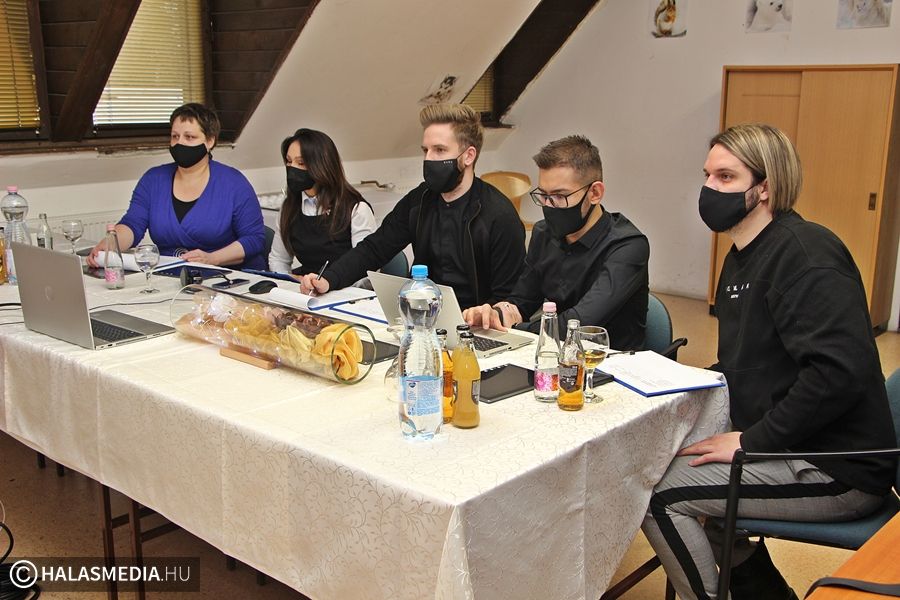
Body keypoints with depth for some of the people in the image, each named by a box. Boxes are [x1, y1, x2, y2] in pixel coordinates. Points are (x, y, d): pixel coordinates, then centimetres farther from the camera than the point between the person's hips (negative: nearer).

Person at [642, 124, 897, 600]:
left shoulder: (803, 251, -19)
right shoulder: (743, 256, 12)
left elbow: (841, 370, -30)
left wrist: (750, 441, -23)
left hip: (839, 470, -10)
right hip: (792, 449, 10)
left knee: (658, 494, -16)